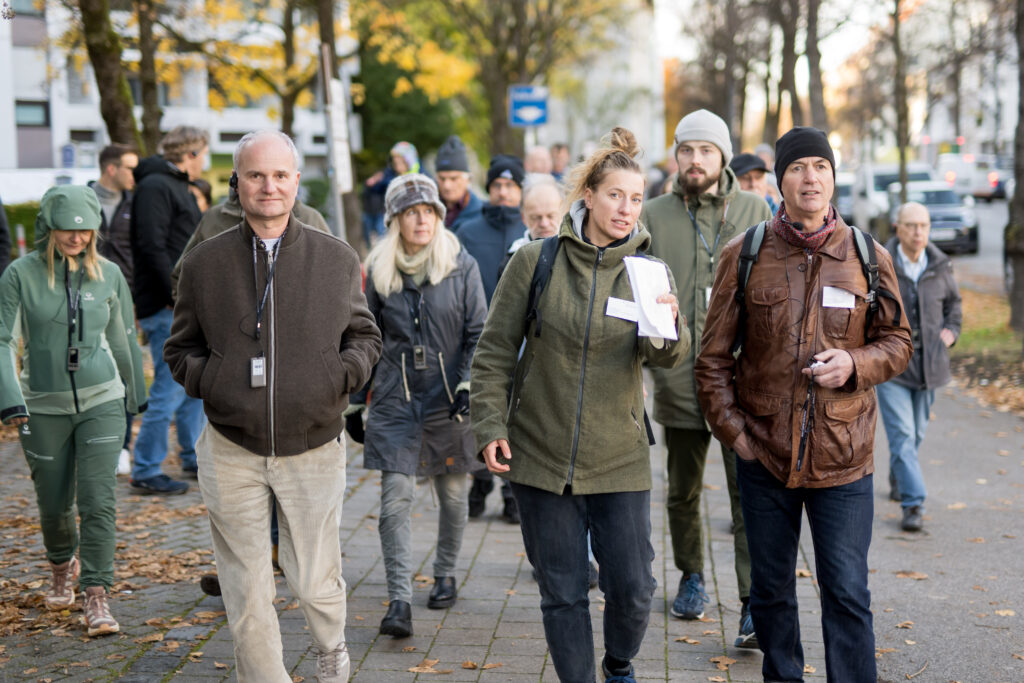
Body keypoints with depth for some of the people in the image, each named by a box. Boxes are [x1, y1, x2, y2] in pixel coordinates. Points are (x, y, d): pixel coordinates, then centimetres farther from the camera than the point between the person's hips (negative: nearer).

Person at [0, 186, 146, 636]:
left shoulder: (108, 275, 1)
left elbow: (123, 339, 13)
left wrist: (138, 394, 22)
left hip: (101, 401, 0)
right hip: (44, 407, 0)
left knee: (99, 501, -10)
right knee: (54, 505, 10)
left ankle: (96, 598, -3)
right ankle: (63, 568, 40)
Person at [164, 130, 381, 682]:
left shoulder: (337, 258, 3)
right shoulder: (204, 263, 3)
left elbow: (365, 336, 12)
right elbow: (180, 349, 10)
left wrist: (343, 373, -10)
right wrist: (211, 381, -11)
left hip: (314, 448, 0)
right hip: (232, 453, 0)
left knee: (314, 580, 7)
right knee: (246, 594, 5)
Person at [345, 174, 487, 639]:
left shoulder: (462, 267, 0)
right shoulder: (378, 271, 4)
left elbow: (479, 334, -1)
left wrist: (469, 385, -15)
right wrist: (354, 403, 10)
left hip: (450, 401, 0)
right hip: (395, 402, 0)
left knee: (453, 494, 12)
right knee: (396, 499, -9)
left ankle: (445, 574, 34)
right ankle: (399, 601, -8)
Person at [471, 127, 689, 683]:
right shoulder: (535, 261, -3)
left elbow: (667, 356, -11)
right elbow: (495, 350, 1)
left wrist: (667, 326, -33)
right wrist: (490, 425, -5)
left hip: (619, 460, 1)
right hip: (541, 455, -1)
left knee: (632, 590, 3)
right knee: (562, 594, 7)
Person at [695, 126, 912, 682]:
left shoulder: (868, 257, 2)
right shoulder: (744, 256, 0)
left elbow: (898, 341, 9)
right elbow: (713, 356, 3)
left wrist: (854, 363, -11)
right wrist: (732, 430, -4)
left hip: (843, 457, -1)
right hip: (764, 454, 1)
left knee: (847, 593, 0)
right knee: (771, 590, 13)